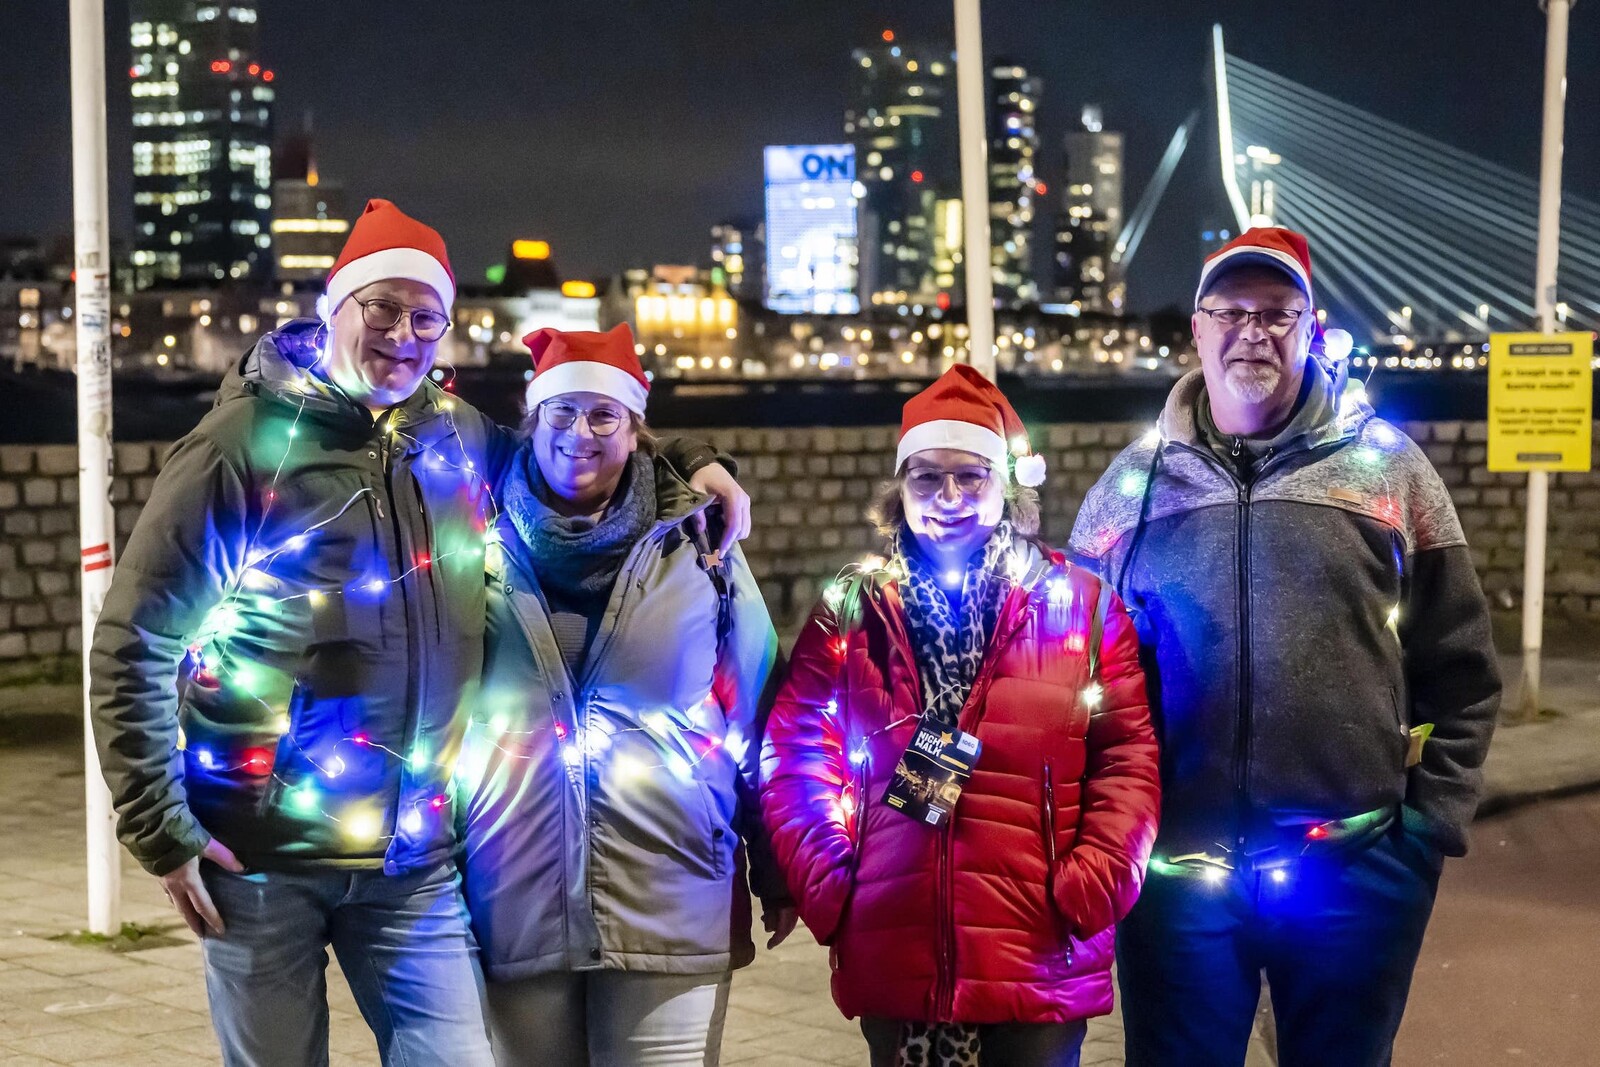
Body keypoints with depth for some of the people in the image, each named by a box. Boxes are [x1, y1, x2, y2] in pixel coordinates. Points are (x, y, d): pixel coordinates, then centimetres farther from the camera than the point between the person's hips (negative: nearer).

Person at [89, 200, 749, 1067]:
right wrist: (162, 830, -9)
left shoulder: (462, 441, 5)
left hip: (415, 862, 3)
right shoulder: (249, 439, -7)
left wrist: (695, 470, 7)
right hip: (262, 856, -3)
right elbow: (133, 645, -6)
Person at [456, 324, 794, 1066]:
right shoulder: (484, 548, 5)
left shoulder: (699, 550, 5)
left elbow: (755, 714, 8)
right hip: (516, 905, 1)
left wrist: (775, 872, 8)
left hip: (671, 903, -1)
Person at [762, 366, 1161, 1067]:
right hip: (893, 960, 2)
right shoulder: (851, 611, 8)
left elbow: (1127, 758, 0)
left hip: (1040, 957, -1)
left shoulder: (1081, 605, 3)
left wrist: (1091, 890, -9)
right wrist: (826, 886, -3)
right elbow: (796, 758, 6)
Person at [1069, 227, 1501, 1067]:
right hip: (1174, 868, 1)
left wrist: (1433, 817, 0)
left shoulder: (1387, 469, 4)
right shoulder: (1132, 484, 7)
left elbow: (1460, 668, 6)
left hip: (1356, 868, 0)